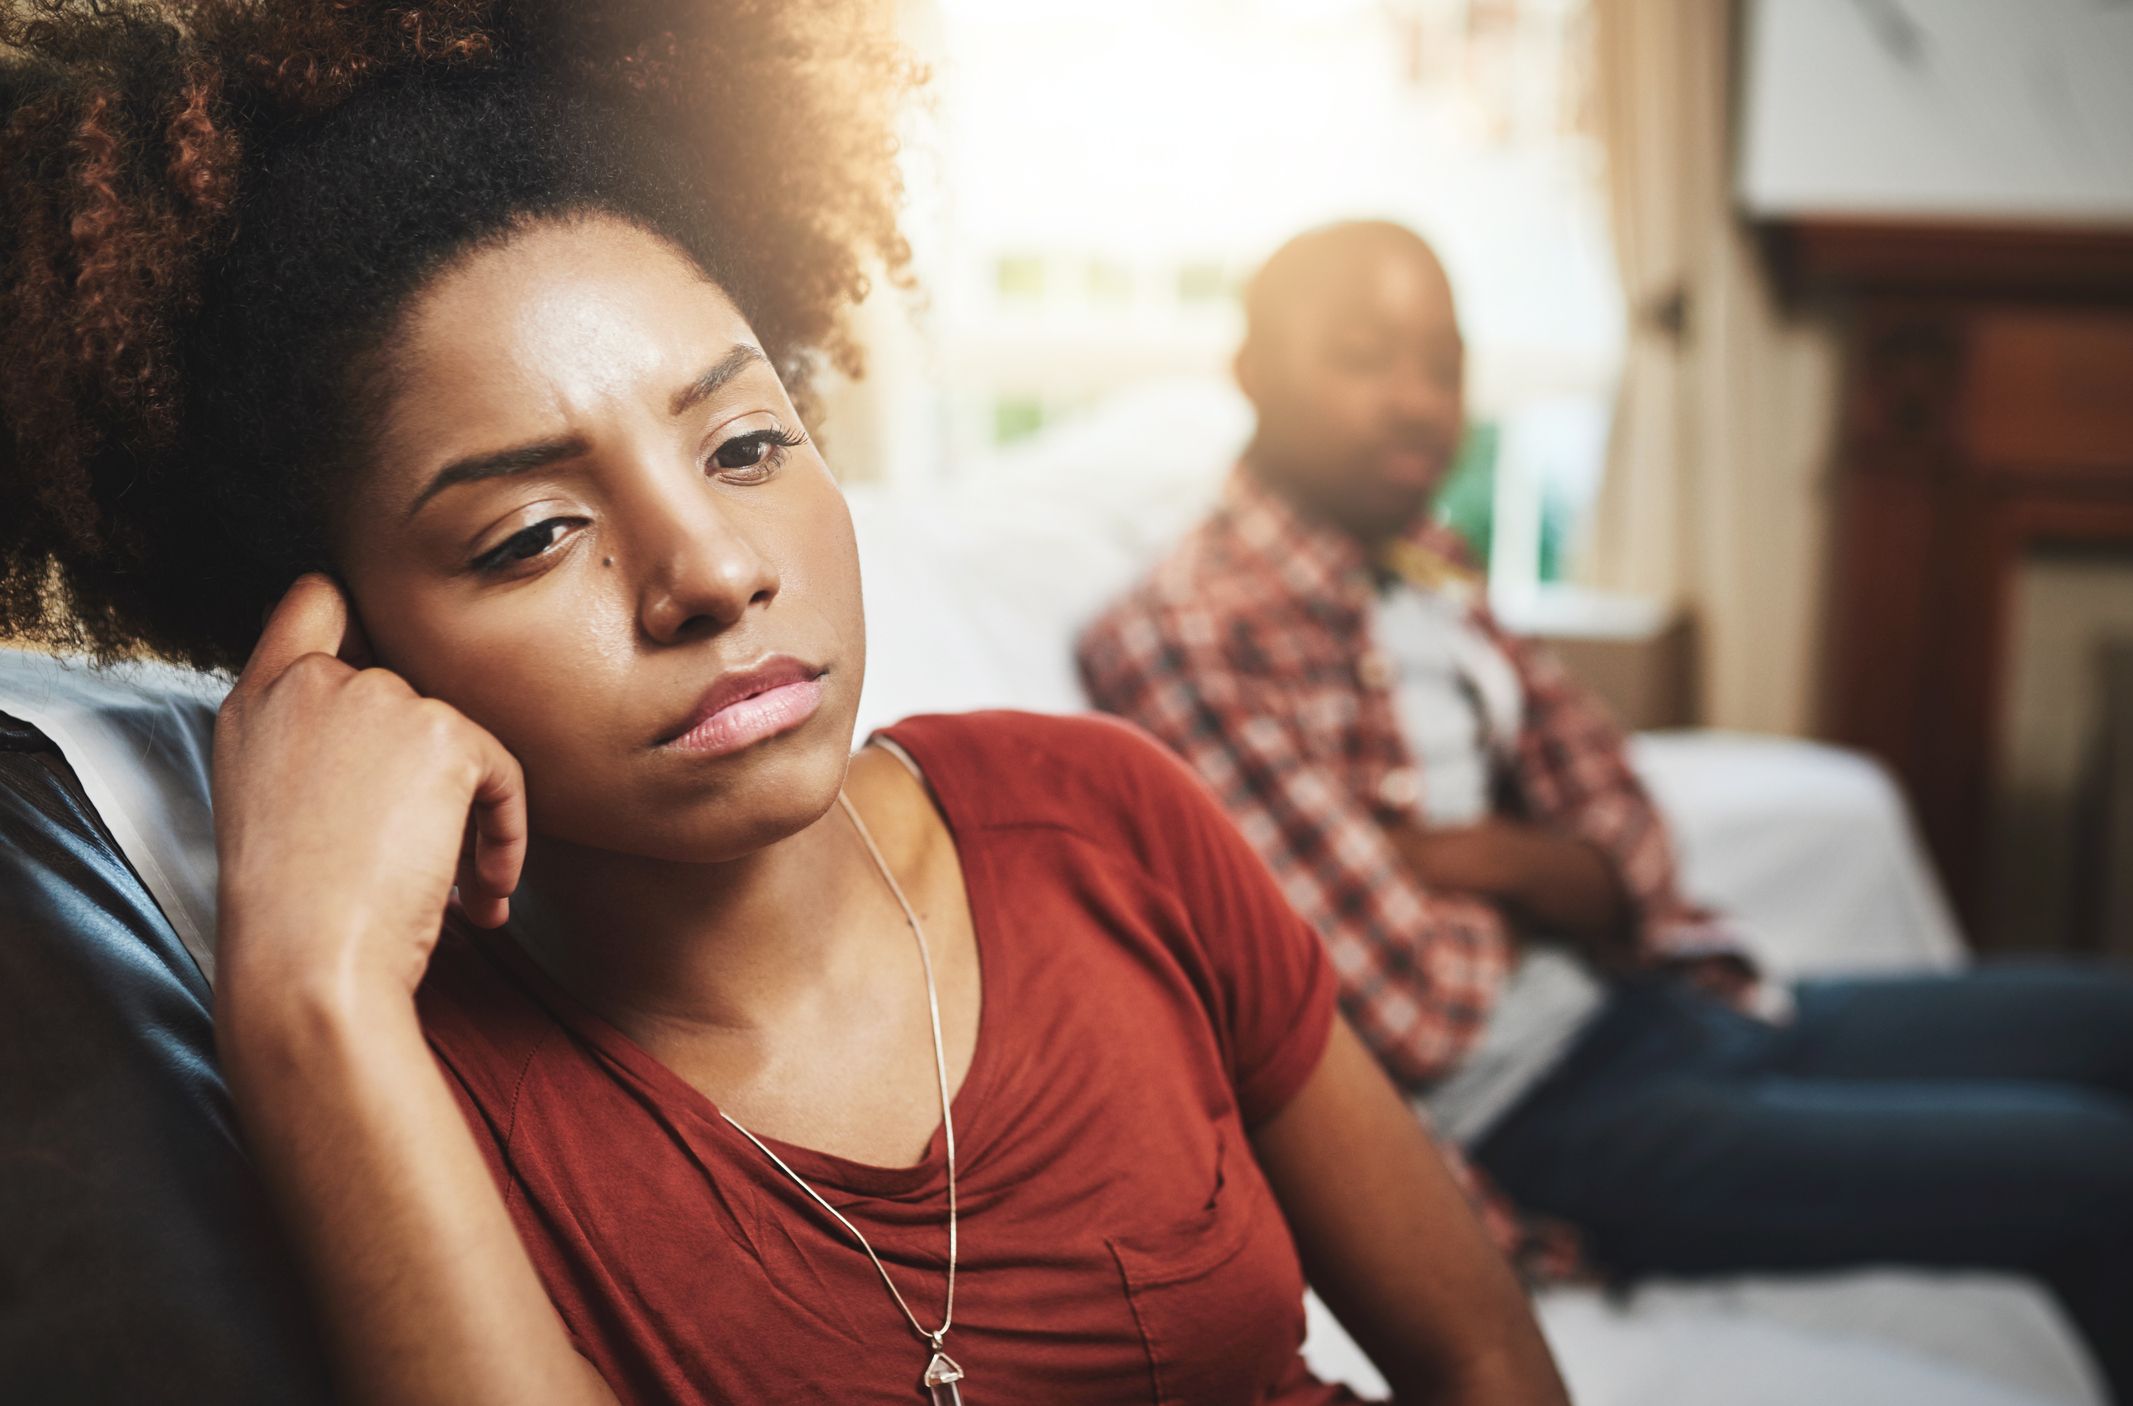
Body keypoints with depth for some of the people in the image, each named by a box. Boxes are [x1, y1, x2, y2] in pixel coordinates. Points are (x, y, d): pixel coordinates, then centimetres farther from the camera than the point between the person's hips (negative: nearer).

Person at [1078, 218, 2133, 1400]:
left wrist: (1484, 855, -15)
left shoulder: (1425, 565, 9)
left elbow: (1630, 861, 7)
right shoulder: (1189, 635, -18)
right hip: (1524, 1116, -9)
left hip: (1660, 1007, 9)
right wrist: (1550, 876, -2)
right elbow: (1411, 1016, -21)